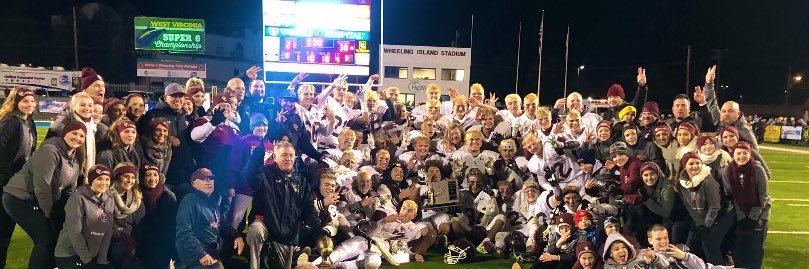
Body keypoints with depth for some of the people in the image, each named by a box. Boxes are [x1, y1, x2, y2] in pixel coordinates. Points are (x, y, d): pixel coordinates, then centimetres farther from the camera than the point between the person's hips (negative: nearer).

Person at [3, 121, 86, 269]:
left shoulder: (76, 158, 7)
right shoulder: (50, 150, -21)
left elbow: (70, 188, 11)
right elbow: (41, 184, -25)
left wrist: (62, 212, 2)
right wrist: (49, 212, -16)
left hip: (39, 201, 9)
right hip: (20, 198, -9)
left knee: (56, 234, 9)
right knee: (46, 238, -14)